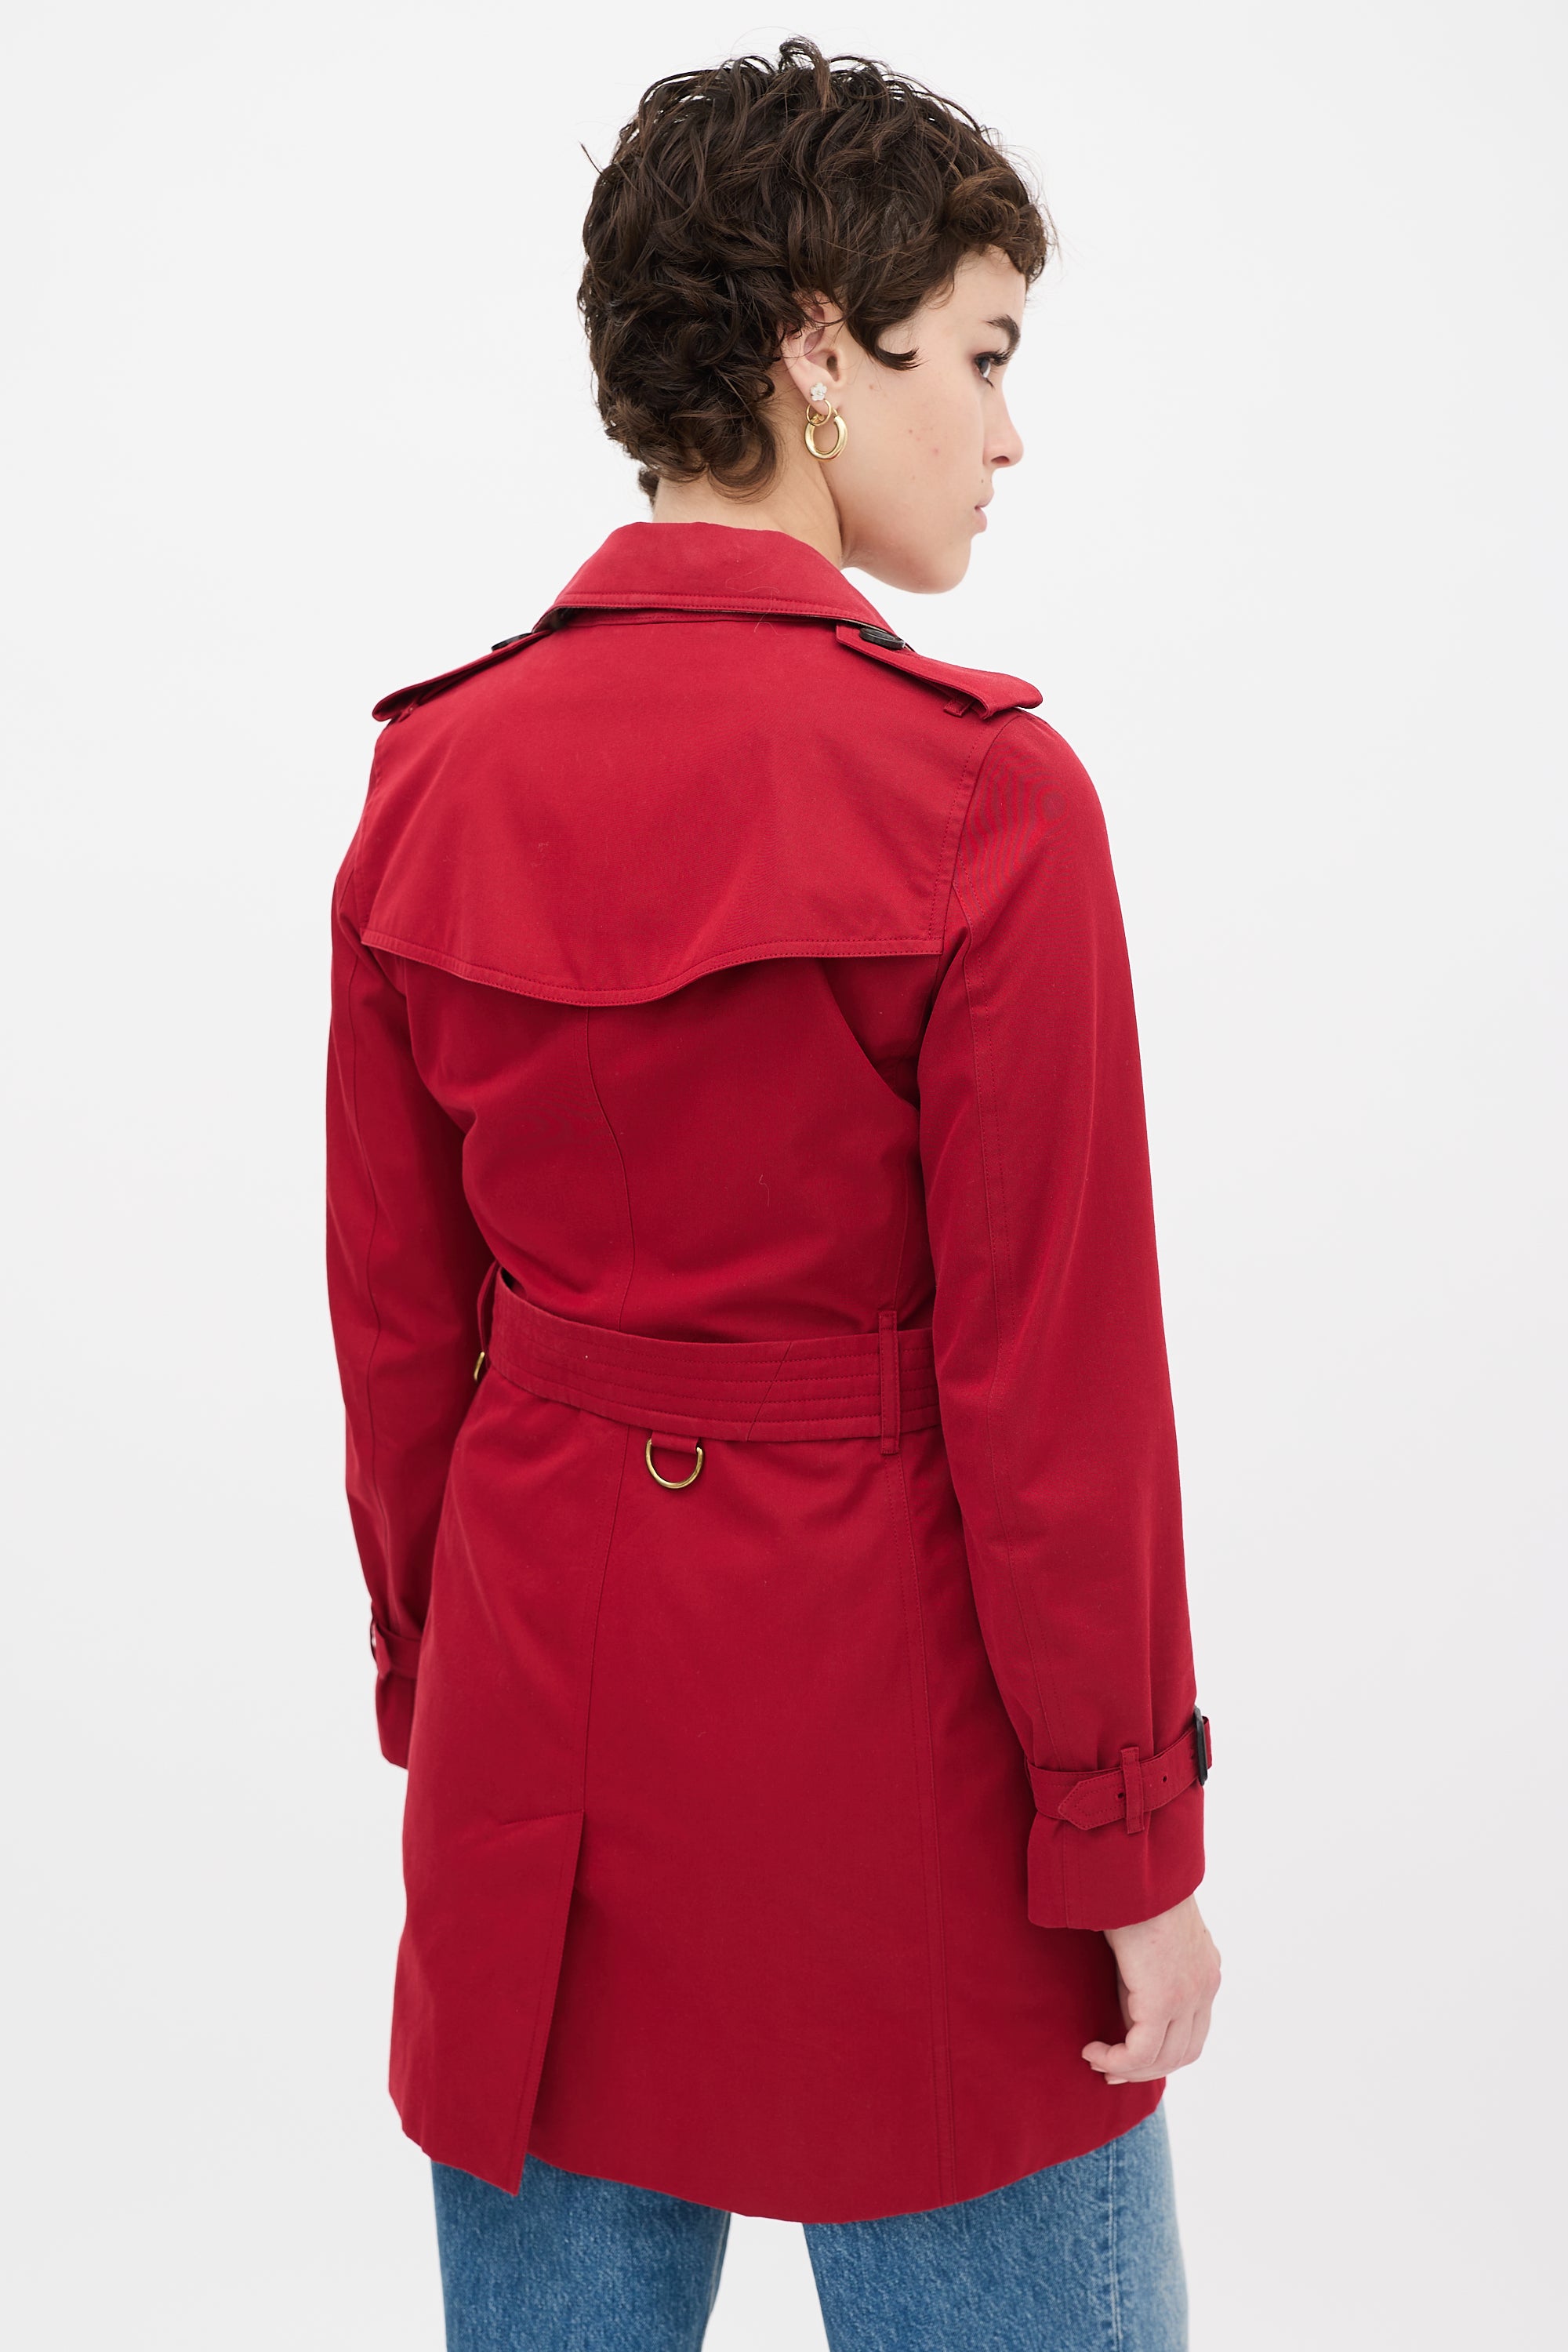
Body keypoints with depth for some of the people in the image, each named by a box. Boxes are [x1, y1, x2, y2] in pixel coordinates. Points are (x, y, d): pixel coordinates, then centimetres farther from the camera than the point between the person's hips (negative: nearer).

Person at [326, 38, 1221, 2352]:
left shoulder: (434, 775, -2)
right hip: (884, 1687, -5)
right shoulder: (977, 792, -18)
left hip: (540, 1673, 5)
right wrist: (1133, 1836, -4)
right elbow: (1054, 1379, -15)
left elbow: (399, 1322, 4)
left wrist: (442, 1683, 16)